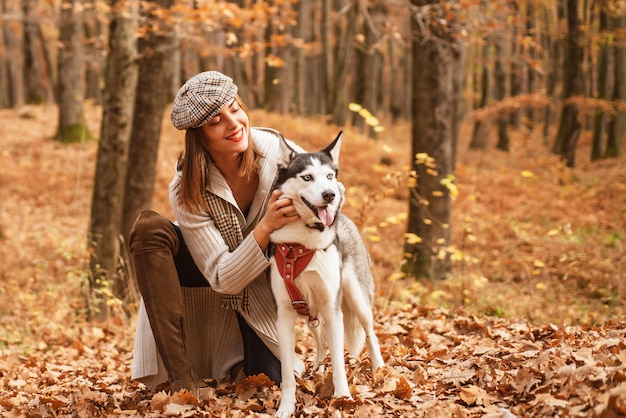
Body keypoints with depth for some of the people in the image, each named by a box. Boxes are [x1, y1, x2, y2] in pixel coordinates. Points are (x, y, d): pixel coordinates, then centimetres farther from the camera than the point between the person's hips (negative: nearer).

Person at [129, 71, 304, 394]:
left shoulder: (277, 152, -25)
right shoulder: (187, 191, -28)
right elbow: (223, 279, -27)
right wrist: (267, 226, -42)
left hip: (262, 288, 1)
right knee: (149, 229, -32)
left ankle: (241, 357, 26)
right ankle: (182, 380, -31)